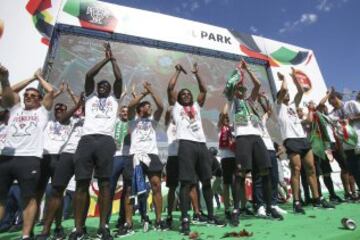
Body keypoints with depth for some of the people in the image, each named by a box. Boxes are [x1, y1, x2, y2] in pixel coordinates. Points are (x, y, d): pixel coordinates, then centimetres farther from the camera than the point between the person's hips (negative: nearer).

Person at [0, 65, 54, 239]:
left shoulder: (42, 112, 15)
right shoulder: (15, 109, 25)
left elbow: (50, 91, 9)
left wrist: (39, 77, 25)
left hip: (29, 158, -4)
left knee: (29, 197, -5)